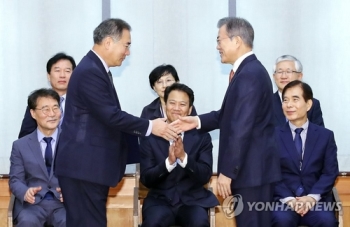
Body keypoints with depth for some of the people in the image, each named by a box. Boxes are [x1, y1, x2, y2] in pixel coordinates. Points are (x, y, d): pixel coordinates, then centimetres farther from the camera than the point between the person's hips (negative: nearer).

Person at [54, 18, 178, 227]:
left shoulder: (97, 69, 15)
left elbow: (109, 117, 17)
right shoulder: (90, 71, -17)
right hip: (84, 166, -10)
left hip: (91, 165, 10)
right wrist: (150, 126, -11)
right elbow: (111, 116, -22)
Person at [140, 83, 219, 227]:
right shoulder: (150, 137, 2)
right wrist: (168, 162, -21)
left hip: (193, 200, 0)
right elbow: (146, 179, -3)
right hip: (160, 200, 0)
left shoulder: (202, 136, 4)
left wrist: (184, 157, -21)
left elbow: (205, 176, -4)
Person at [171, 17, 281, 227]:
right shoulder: (248, 70, 12)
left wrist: (227, 171, -21)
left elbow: (241, 127, -24)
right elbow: (231, 114, 20)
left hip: (252, 168, -10)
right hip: (252, 167, 10)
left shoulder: (249, 74, -20)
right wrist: (198, 121, 11)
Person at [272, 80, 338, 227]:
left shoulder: (325, 135, 11)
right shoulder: (273, 135, 7)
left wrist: (312, 197, -12)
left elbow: (330, 172, 4)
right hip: (283, 199, -1)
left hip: (316, 200, 1)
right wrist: (288, 199, -15)